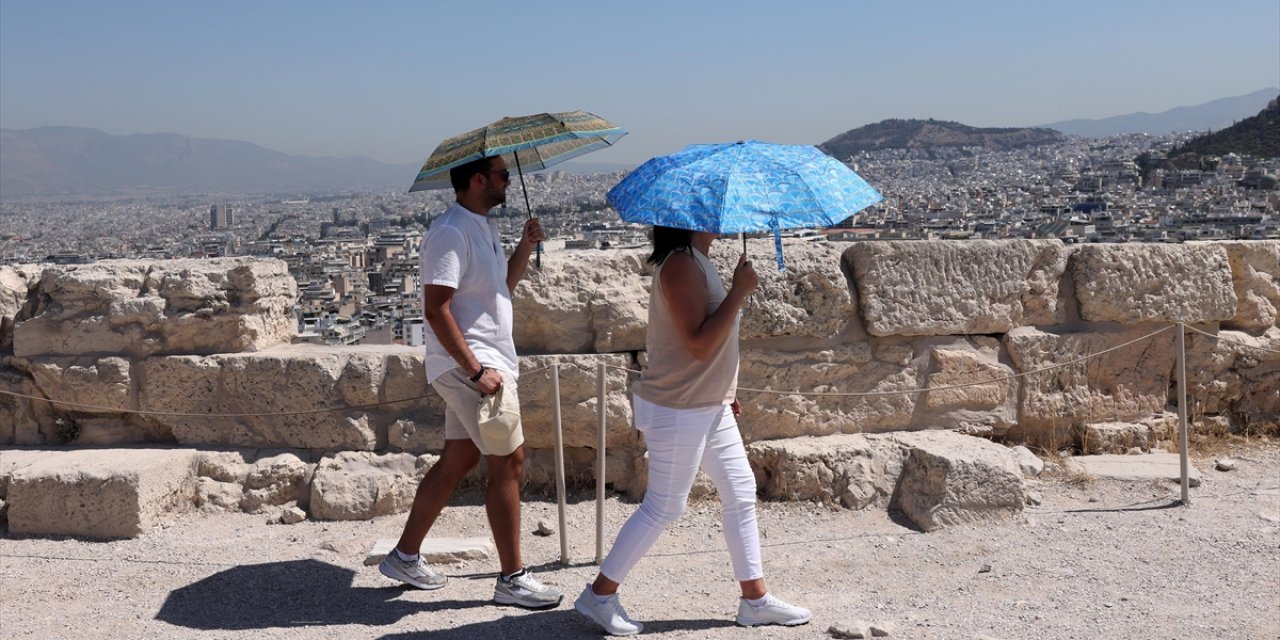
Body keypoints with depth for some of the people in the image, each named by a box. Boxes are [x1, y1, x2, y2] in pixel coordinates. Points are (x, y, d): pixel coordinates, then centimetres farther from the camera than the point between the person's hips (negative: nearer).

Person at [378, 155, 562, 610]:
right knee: (508, 461, -7)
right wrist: (476, 370, -24)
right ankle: (512, 580, 1)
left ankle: (405, 556, 24)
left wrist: (525, 248, 8)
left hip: (486, 362, 10)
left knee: (457, 460, 14)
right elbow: (436, 309, -22)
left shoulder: (485, 227, 15)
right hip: (471, 365, -10)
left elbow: (501, 290, 24)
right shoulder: (451, 233, -16)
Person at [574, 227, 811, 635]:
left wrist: (725, 391, 20)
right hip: (678, 412, -10)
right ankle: (599, 596, 13)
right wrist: (739, 291, -23)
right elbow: (700, 344, -26)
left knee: (740, 492, 12)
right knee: (664, 507, -1)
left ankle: (755, 599, 21)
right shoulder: (680, 263, -21)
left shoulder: (697, 261, 10)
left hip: (710, 407, 10)